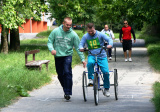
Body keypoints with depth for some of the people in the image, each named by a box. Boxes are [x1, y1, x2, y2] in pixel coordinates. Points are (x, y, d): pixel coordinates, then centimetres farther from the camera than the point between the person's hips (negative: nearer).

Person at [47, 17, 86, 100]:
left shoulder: (73, 34, -5)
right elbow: (50, 42, 3)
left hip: (67, 55, -2)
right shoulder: (55, 31, -3)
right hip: (58, 56, 2)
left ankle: (68, 93, -16)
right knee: (60, 75, 8)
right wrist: (52, 49, -18)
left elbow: (78, 47, -2)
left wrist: (82, 59, -6)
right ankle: (65, 90, 27)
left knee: (67, 72, -19)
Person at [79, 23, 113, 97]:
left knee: (106, 72, -14)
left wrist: (110, 45, -32)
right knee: (90, 63, -37)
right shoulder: (85, 36, 4)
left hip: (101, 56, 0)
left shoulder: (100, 34, -3)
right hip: (91, 55, 0)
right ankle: (91, 79, -18)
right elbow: (81, 44, 1)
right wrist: (81, 48, -24)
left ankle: (106, 89, 5)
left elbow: (109, 39, -9)